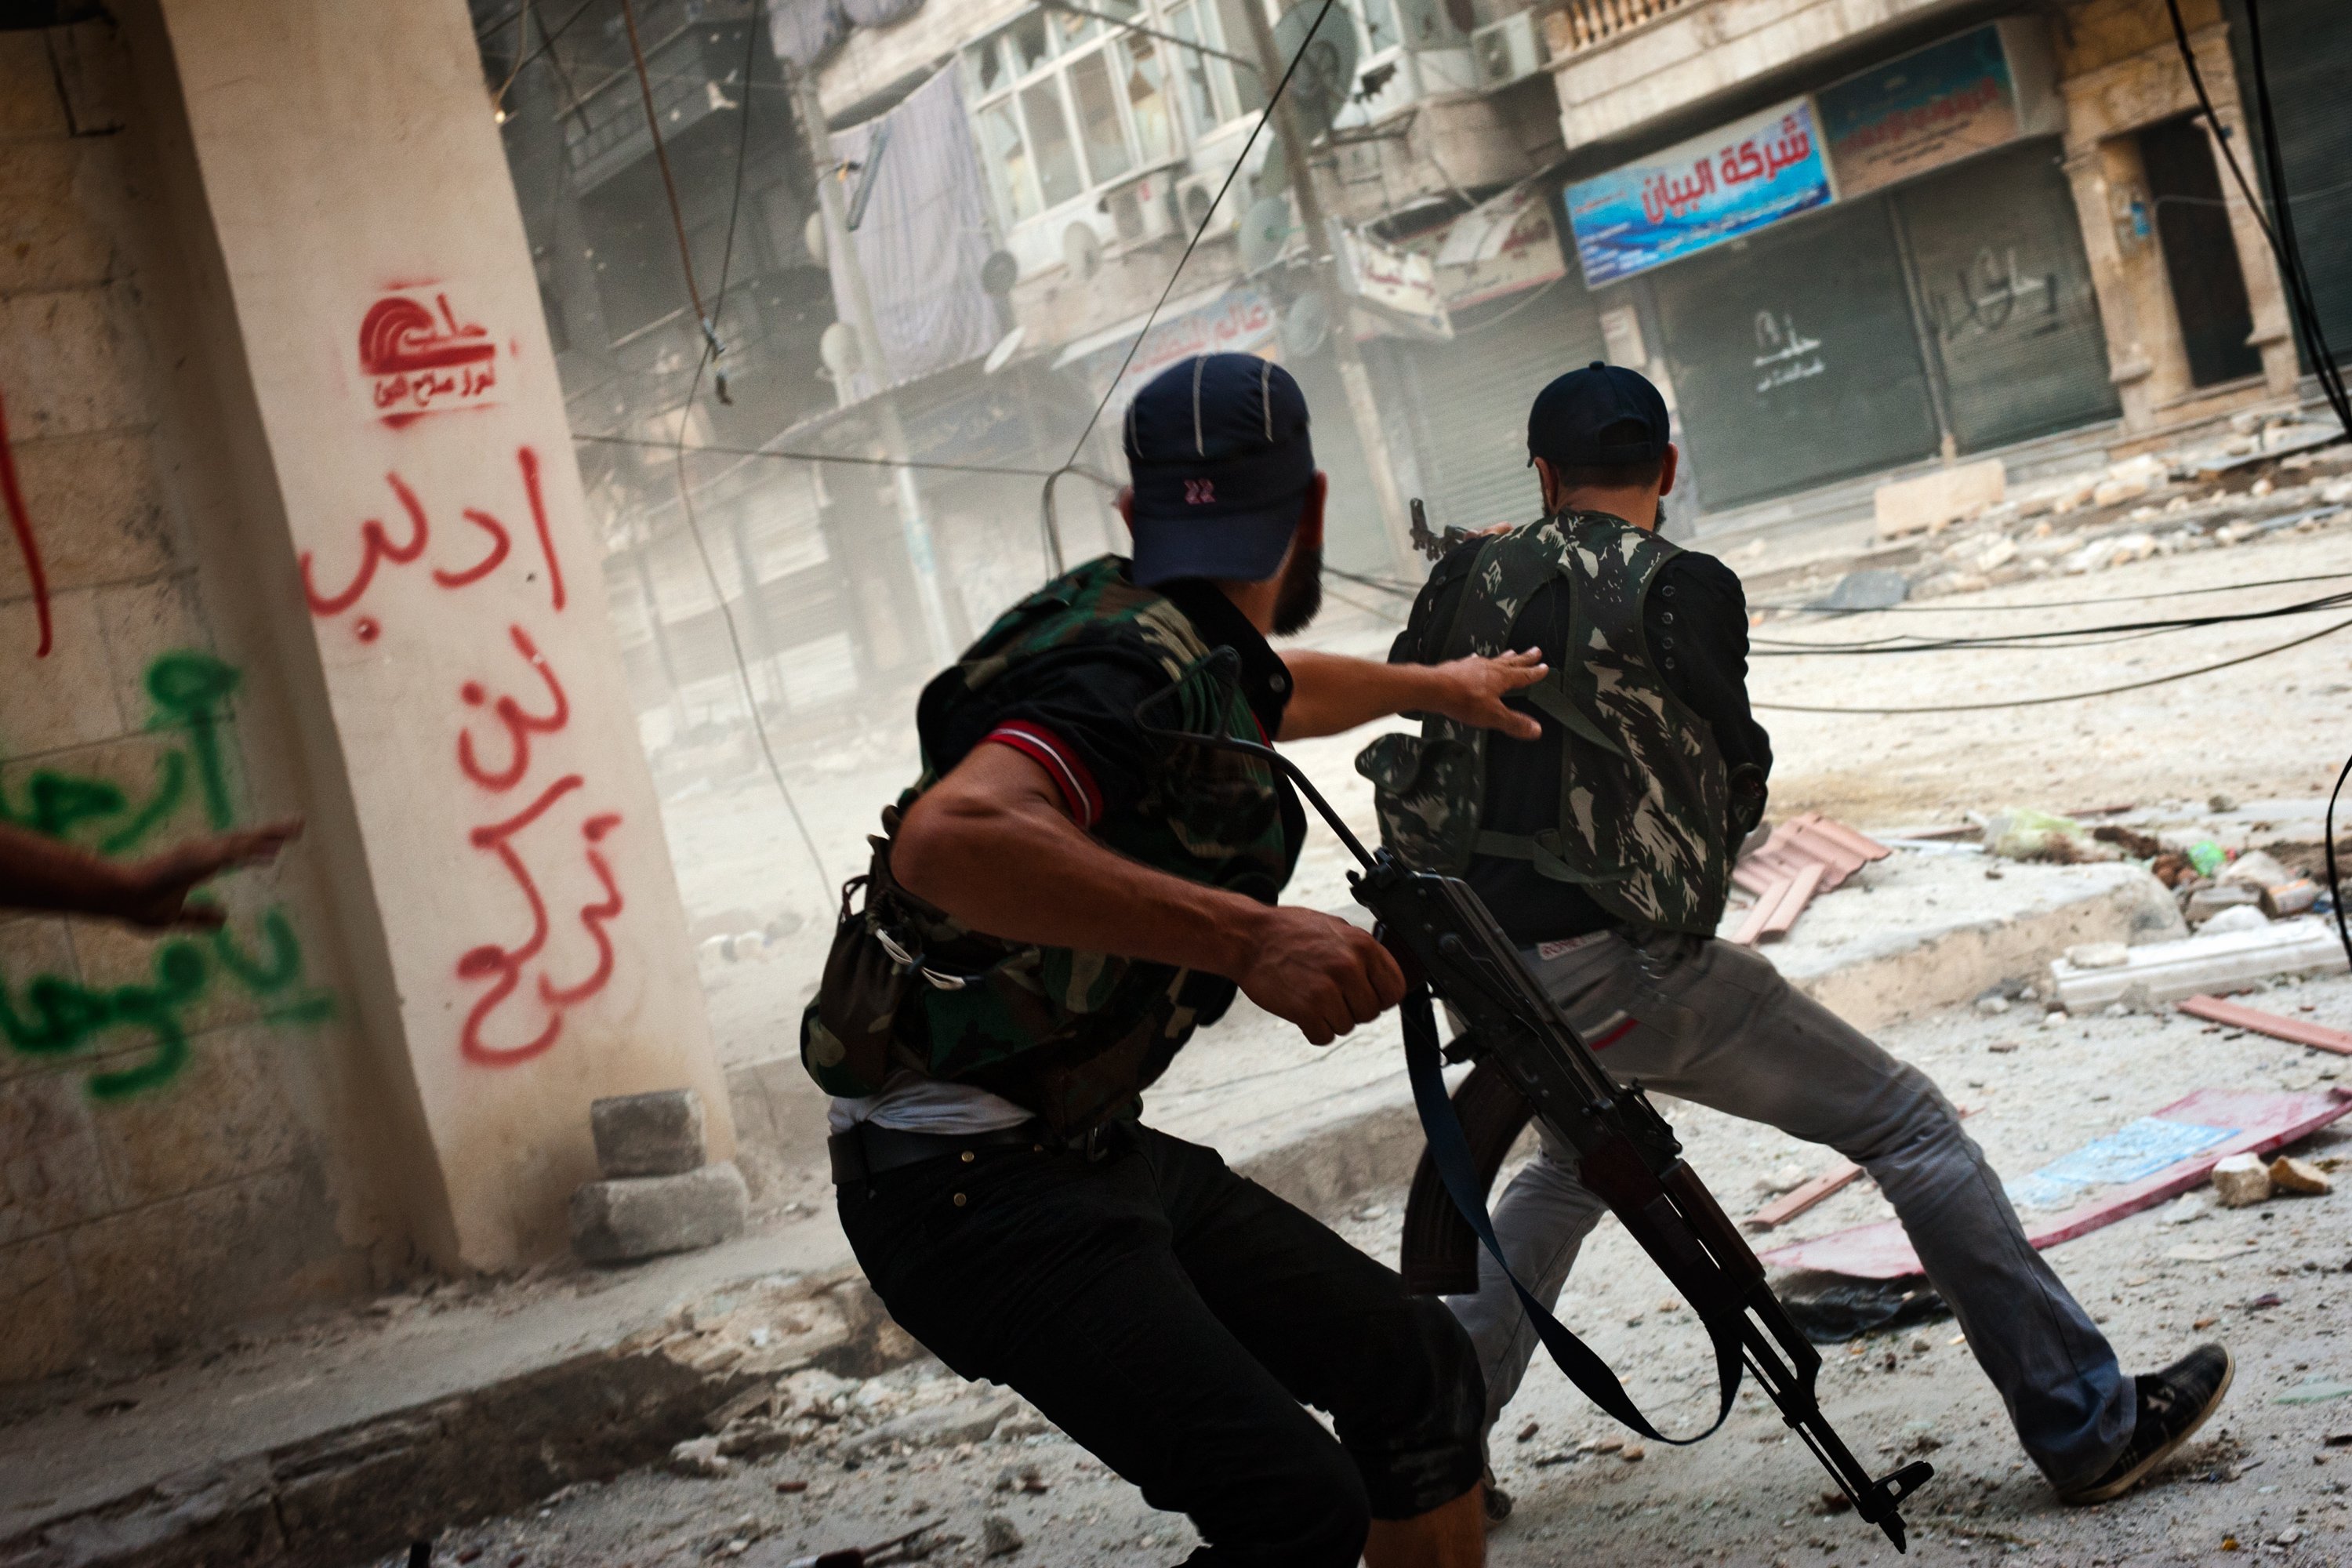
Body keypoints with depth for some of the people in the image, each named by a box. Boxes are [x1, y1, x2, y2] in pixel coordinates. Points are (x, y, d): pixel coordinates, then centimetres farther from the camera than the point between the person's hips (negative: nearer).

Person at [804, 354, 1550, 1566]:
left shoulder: (1189, 648, 10)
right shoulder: (1138, 666, -21)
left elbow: (1276, 696, 36)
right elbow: (950, 840, -39)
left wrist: (1432, 687, 53)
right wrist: (1245, 933, -42)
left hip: (1098, 1149, 10)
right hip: (975, 1185, -10)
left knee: (1419, 1372, 9)